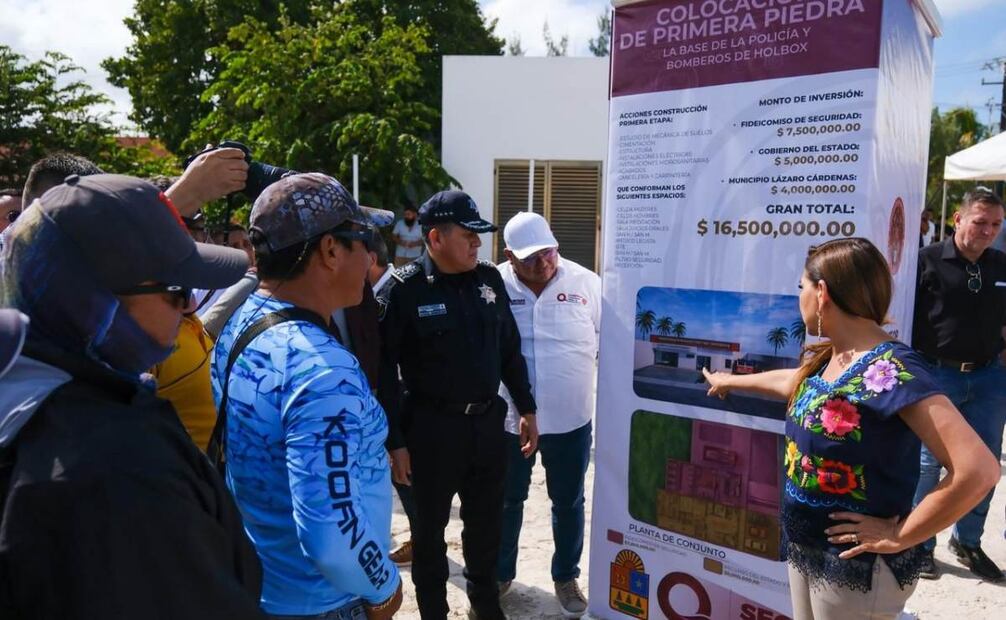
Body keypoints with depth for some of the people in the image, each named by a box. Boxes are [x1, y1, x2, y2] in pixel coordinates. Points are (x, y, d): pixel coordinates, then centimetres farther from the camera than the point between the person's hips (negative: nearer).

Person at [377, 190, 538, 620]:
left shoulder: (489, 279, 3)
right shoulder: (404, 289, -13)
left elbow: (510, 350, 12)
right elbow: (384, 369, -12)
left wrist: (526, 409, 12)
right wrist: (395, 440, -12)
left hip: (488, 422, 5)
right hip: (432, 428, -4)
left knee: (485, 521, 19)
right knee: (430, 527, 13)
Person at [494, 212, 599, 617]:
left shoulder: (586, 283, -8)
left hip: (571, 419, 1)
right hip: (509, 419, 0)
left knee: (568, 503, 17)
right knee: (508, 500, 18)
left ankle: (566, 577, 39)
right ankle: (500, 573, 41)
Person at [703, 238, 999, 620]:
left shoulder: (890, 370, -25)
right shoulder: (827, 360, 0)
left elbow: (978, 470, -31)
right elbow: (793, 382, 23)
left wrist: (899, 536, -22)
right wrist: (729, 381, 37)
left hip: (857, 567, -7)